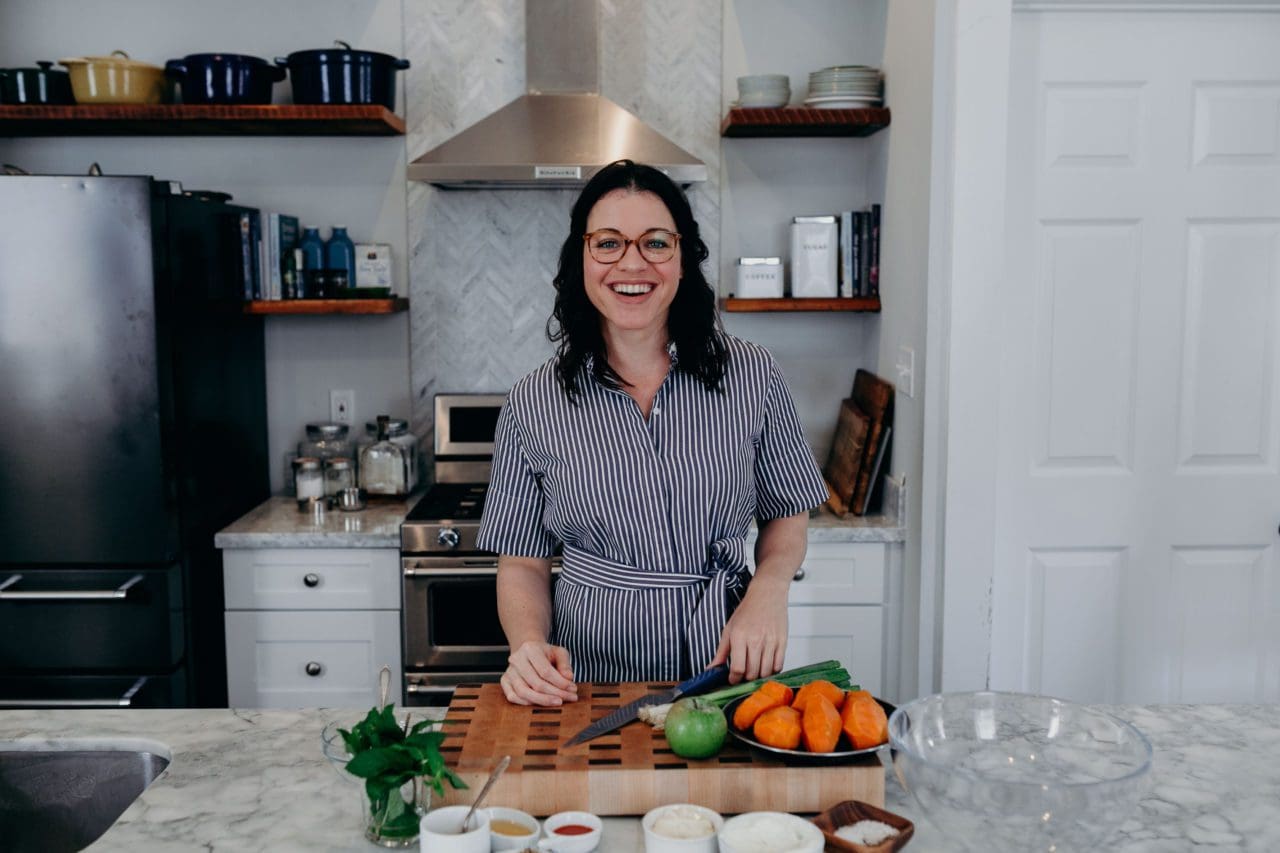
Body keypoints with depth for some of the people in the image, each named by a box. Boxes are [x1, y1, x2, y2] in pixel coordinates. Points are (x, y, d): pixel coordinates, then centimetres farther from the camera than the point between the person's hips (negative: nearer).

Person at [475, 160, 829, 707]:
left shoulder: (752, 375, 0)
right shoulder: (533, 405, -1)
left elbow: (786, 516, 11)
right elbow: (523, 562, 4)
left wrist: (768, 591, -8)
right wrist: (528, 645, -14)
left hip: (729, 663, 1)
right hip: (590, 677, 0)